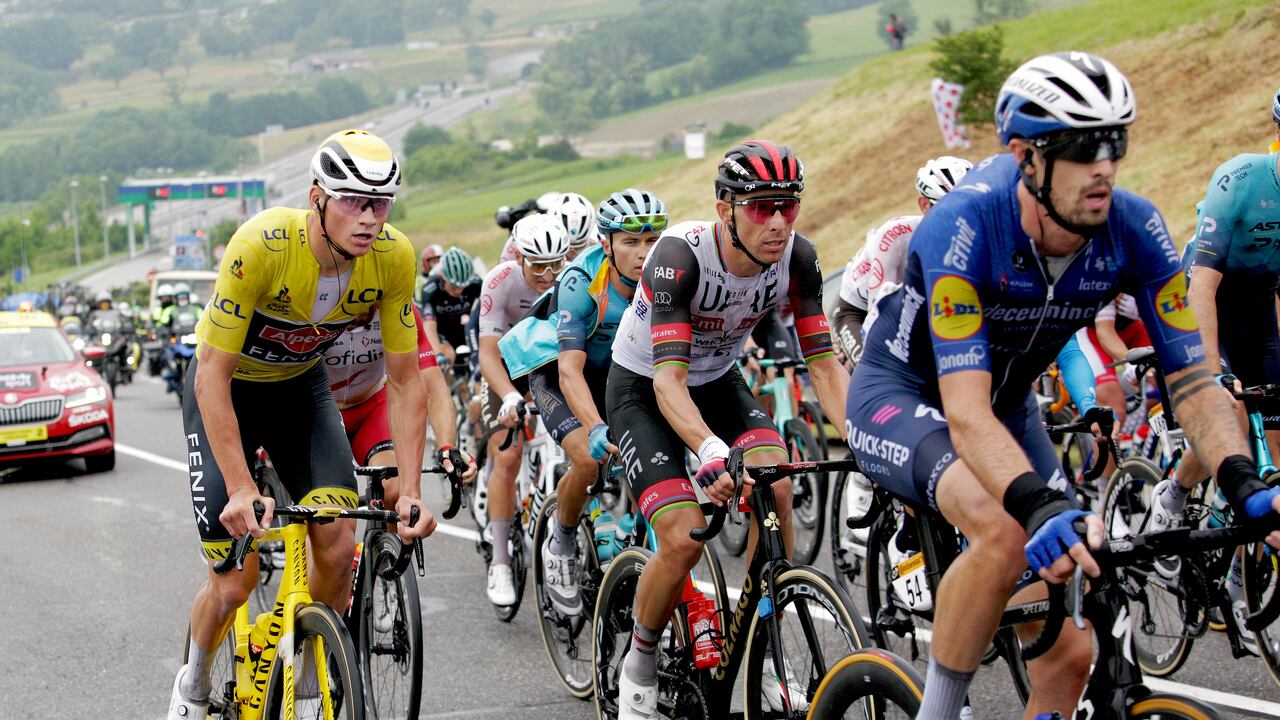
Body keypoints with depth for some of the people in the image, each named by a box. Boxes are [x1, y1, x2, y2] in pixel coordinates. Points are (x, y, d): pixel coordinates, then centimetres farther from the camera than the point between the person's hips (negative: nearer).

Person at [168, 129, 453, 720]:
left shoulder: (393, 257, -23)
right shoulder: (262, 245, -35)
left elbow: (405, 381, -15)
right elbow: (213, 375, -31)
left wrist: (410, 491, -23)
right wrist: (241, 490, -37)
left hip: (301, 386, 3)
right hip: (227, 388, -3)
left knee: (338, 546, -16)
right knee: (235, 582, -10)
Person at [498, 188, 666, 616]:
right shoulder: (581, 284, -31)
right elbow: (571, 370, -38)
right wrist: (596, 428, -54)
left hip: (615, 372, 4)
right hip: (555, 372, -4)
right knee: (589, 458, -27)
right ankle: (560, 547, -2)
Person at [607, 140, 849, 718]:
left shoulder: (797, 257, -19)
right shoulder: (680, 255, -33)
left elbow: (823, 363, -17)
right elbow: (669, 378, -40)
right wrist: (710, 450, -58)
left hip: (718, 381, 4)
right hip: (643, 390, -4)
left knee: (775, 487, -25)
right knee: (684, 539, -21)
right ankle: (639, 665, 6)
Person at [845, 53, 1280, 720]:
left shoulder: (1133, 229, -20)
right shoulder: (964, 225, -34)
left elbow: (1191, 378, -17)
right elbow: (966, 412, -40)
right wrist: (1042, 508, -56)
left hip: (1008, 403, 5)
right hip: (901, 396, -5)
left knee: (1068, 653, -4)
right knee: (1003, 533, -37)